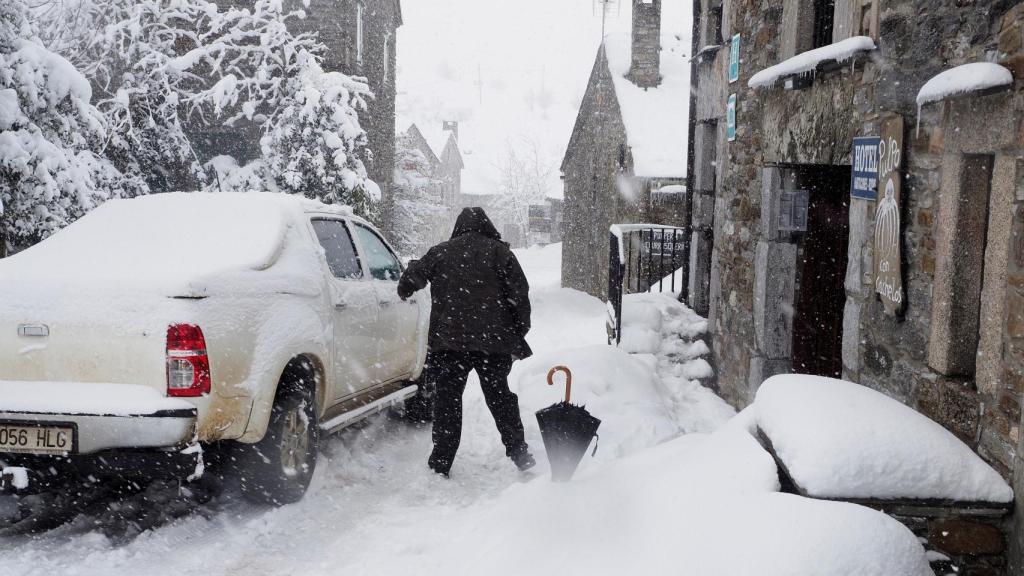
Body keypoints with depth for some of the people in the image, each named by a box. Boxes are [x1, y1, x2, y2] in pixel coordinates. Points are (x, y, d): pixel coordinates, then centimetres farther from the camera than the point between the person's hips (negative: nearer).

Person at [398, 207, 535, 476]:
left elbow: (410, 280, 3)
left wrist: (404, 293, 27)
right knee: (500, 396, 15)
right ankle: (519, 451, 16)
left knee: (447, 399, 7)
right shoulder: (500, 252, 5)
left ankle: (440, 464, 8)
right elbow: (520, 295, 0)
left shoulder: (440, 252, 6)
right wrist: (518, 335, 8)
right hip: (493, 341, 1)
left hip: (448, 341, -1)